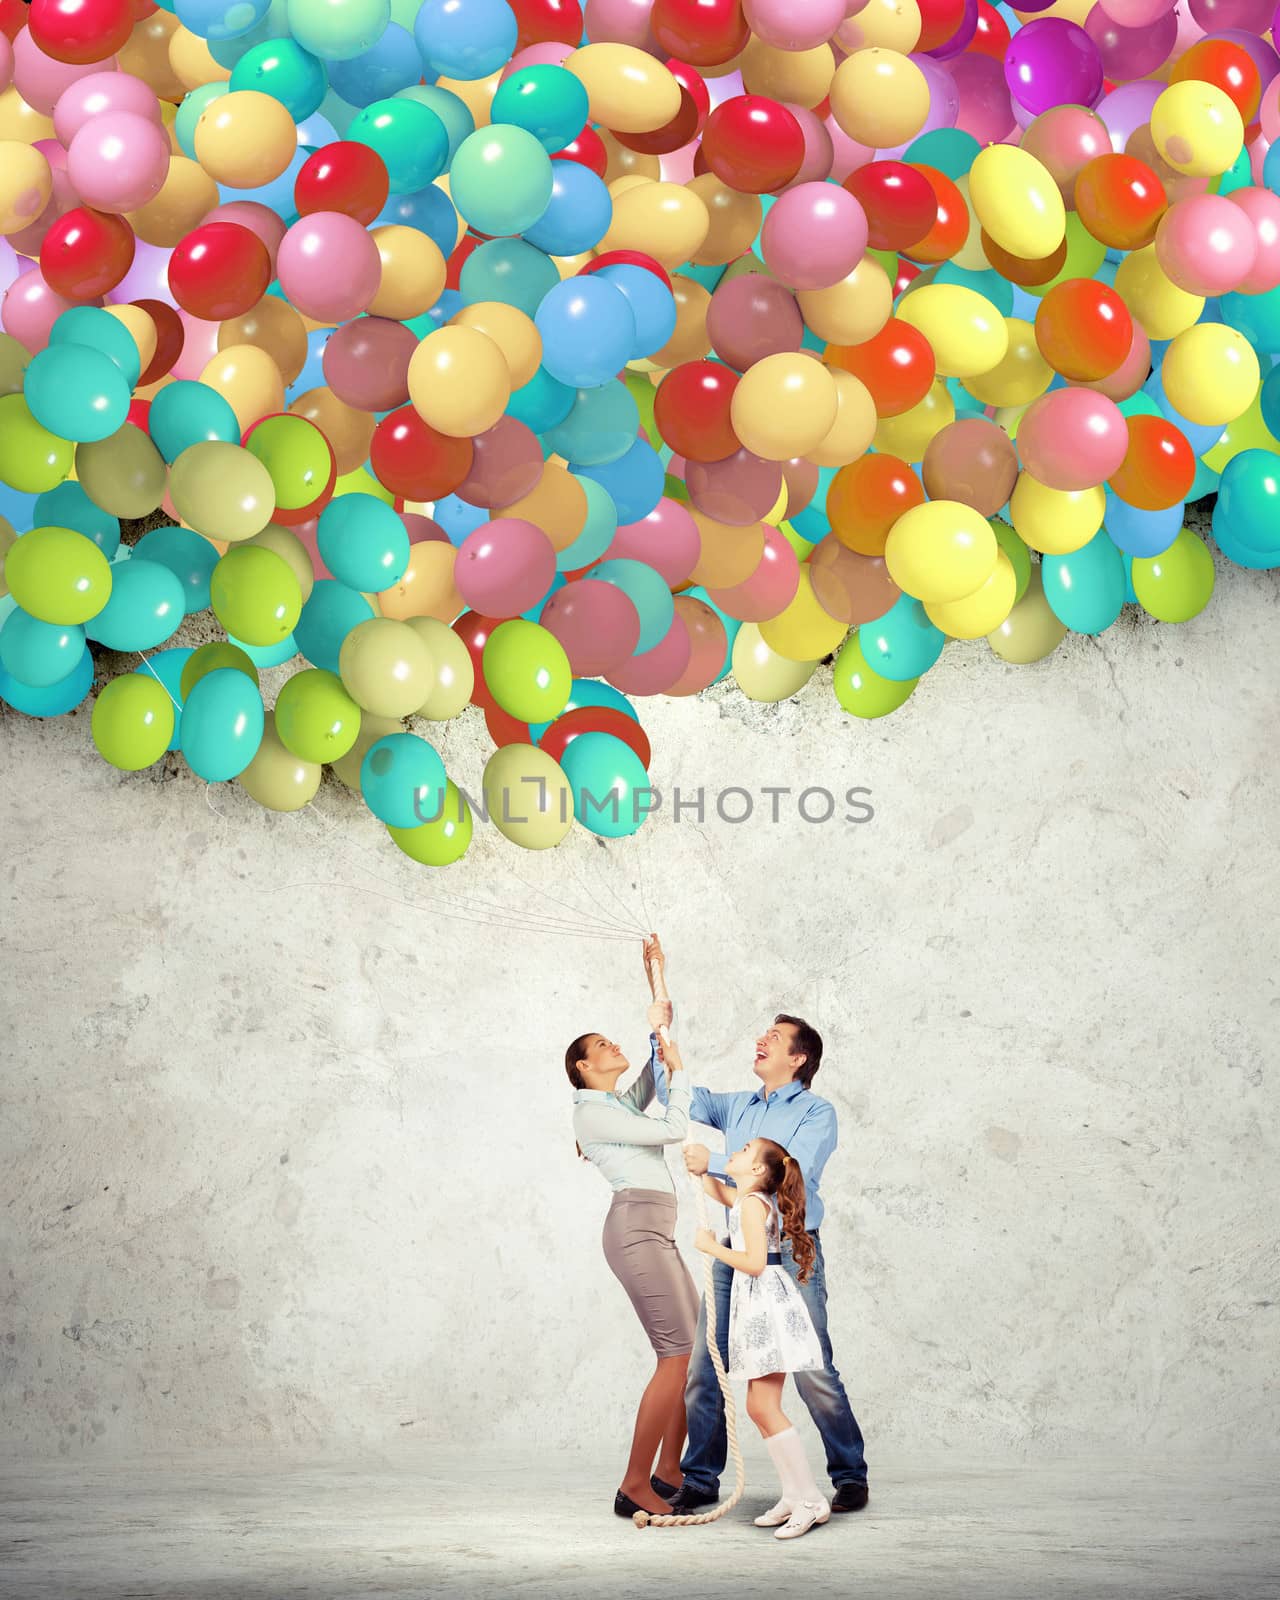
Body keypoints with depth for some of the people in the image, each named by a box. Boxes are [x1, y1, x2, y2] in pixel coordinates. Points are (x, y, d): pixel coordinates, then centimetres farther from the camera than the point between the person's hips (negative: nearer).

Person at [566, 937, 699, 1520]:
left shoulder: (624, 1106, 23)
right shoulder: (593, 1113, -4)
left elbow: (657, 1065, 26)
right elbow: (673, 1129, -8)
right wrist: (679, 1072, 6)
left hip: (654, 1233, 10)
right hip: (636, 1227, -10)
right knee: (678, 1355, -15)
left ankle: (668, 1473, 11)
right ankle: (634, 1488, -14)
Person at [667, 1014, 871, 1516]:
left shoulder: (817, 1112, -2)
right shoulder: (738, 1106, 17)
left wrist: (714, 1163, -16)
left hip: (791, 1252, -5)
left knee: (814, 1375, -6)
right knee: (702, 1370, 0)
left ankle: (850, 1477, 8)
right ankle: (700, 1481, 10)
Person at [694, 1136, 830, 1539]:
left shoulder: (752, 1203, -13)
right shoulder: (747, 1199, 16)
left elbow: (754, 1262, -21)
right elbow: (710, 1185, 32)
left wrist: (712, 1247, -12)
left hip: (768, 1304, -10)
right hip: (757, 1305, 10)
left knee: (765, 1407, -12)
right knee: (758, 1407, 10)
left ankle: (811, 1500, -11)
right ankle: (794, 1496, 11)